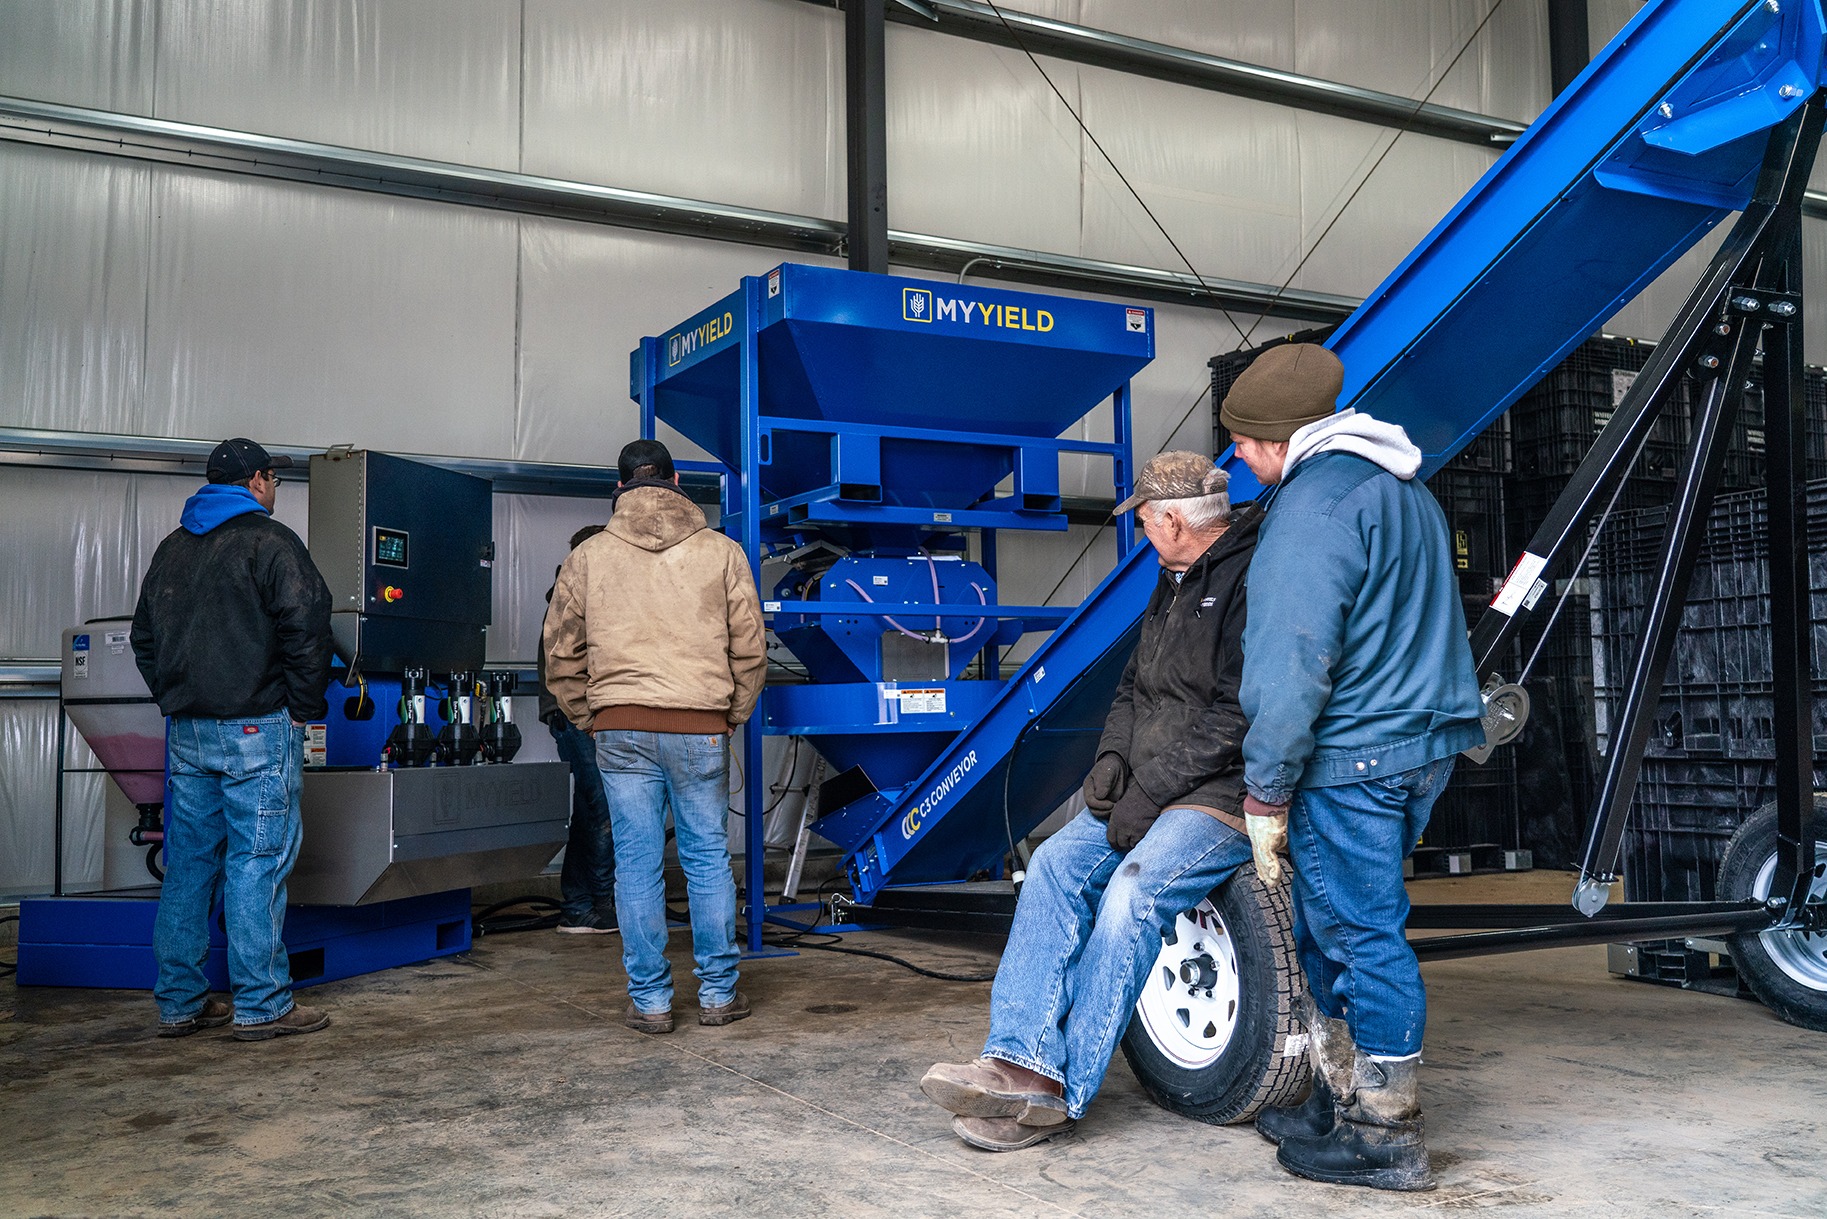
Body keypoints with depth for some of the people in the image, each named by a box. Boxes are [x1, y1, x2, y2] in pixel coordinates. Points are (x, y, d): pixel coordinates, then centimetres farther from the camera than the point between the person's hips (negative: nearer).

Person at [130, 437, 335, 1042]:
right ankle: (261, 1005, -1)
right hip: (256, 727, -7)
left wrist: (175, 702, 20)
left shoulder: (172, 548, 16)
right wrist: (303, 709, -7)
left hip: (186, 731, 7)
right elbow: (306, 629, -15)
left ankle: (180, 1003, 17)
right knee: (257, 862, -4)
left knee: (188, 862, 11)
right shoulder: (269, 542, -7)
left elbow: (145, 637, 22)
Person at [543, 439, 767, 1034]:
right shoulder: (723, 553, 4)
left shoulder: (586, 558, 6)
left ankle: (649, 1001, 12)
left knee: (637, 864, 6)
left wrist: (589, 718, 19)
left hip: (620, 730, 0)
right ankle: (718, 992, 17)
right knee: (708, 858, 10)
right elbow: (750, 648, 6)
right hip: (701, 728, 0)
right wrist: (733, 716, 18)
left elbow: (561, 653, 10)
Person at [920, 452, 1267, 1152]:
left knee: (1132, 893, -28)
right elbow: (1135, 684, 24)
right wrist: (1115, 757, 5)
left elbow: (1236, 714, -19)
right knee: (1056, 864, -12)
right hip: (1150, 789, 9)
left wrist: (1150, 791, -17)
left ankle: (1062, 1096, -21)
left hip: (1224, 796, -9)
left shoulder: (1253, 578, -12)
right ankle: (1024, 1062, -20)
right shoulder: (1174, 583, 19)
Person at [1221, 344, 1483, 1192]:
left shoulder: (1315, 506, -15)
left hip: (1349, 758, -10)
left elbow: (1290, 668, -20)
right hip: (1424, 742, 10)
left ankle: (1387, 1138, 8)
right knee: (1324, 927, 18)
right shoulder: (1402, 488, 18)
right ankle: (1341, 1098, 28)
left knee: (1361, 932, -2)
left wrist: (1265, 792, -14)